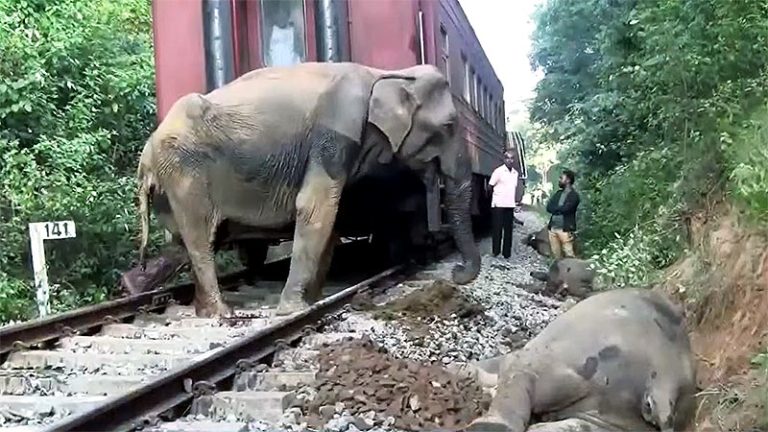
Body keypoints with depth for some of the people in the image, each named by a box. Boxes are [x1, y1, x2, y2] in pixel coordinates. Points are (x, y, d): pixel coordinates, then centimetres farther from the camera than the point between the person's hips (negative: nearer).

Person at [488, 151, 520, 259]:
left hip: (510, 205, 5)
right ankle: (496, 251, 7)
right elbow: (490, 186, -4)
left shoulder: (516, 173, 11)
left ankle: (506, 252, 13)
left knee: (508, 229, 7)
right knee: (497, 229, 0)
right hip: (499, 204, -5)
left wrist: (516, 201, 13)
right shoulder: (498, 171, -7)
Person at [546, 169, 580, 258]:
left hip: (565, 229, -7)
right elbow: (549, 207, 5)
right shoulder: (558, 193, 16)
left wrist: (555, 209, -1)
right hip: (553, 228, 7)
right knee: (556, 254, 11)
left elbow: (565, 209, -17)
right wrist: (559, 209, -10)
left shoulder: (574, 195, -5)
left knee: (569, 254, -7)